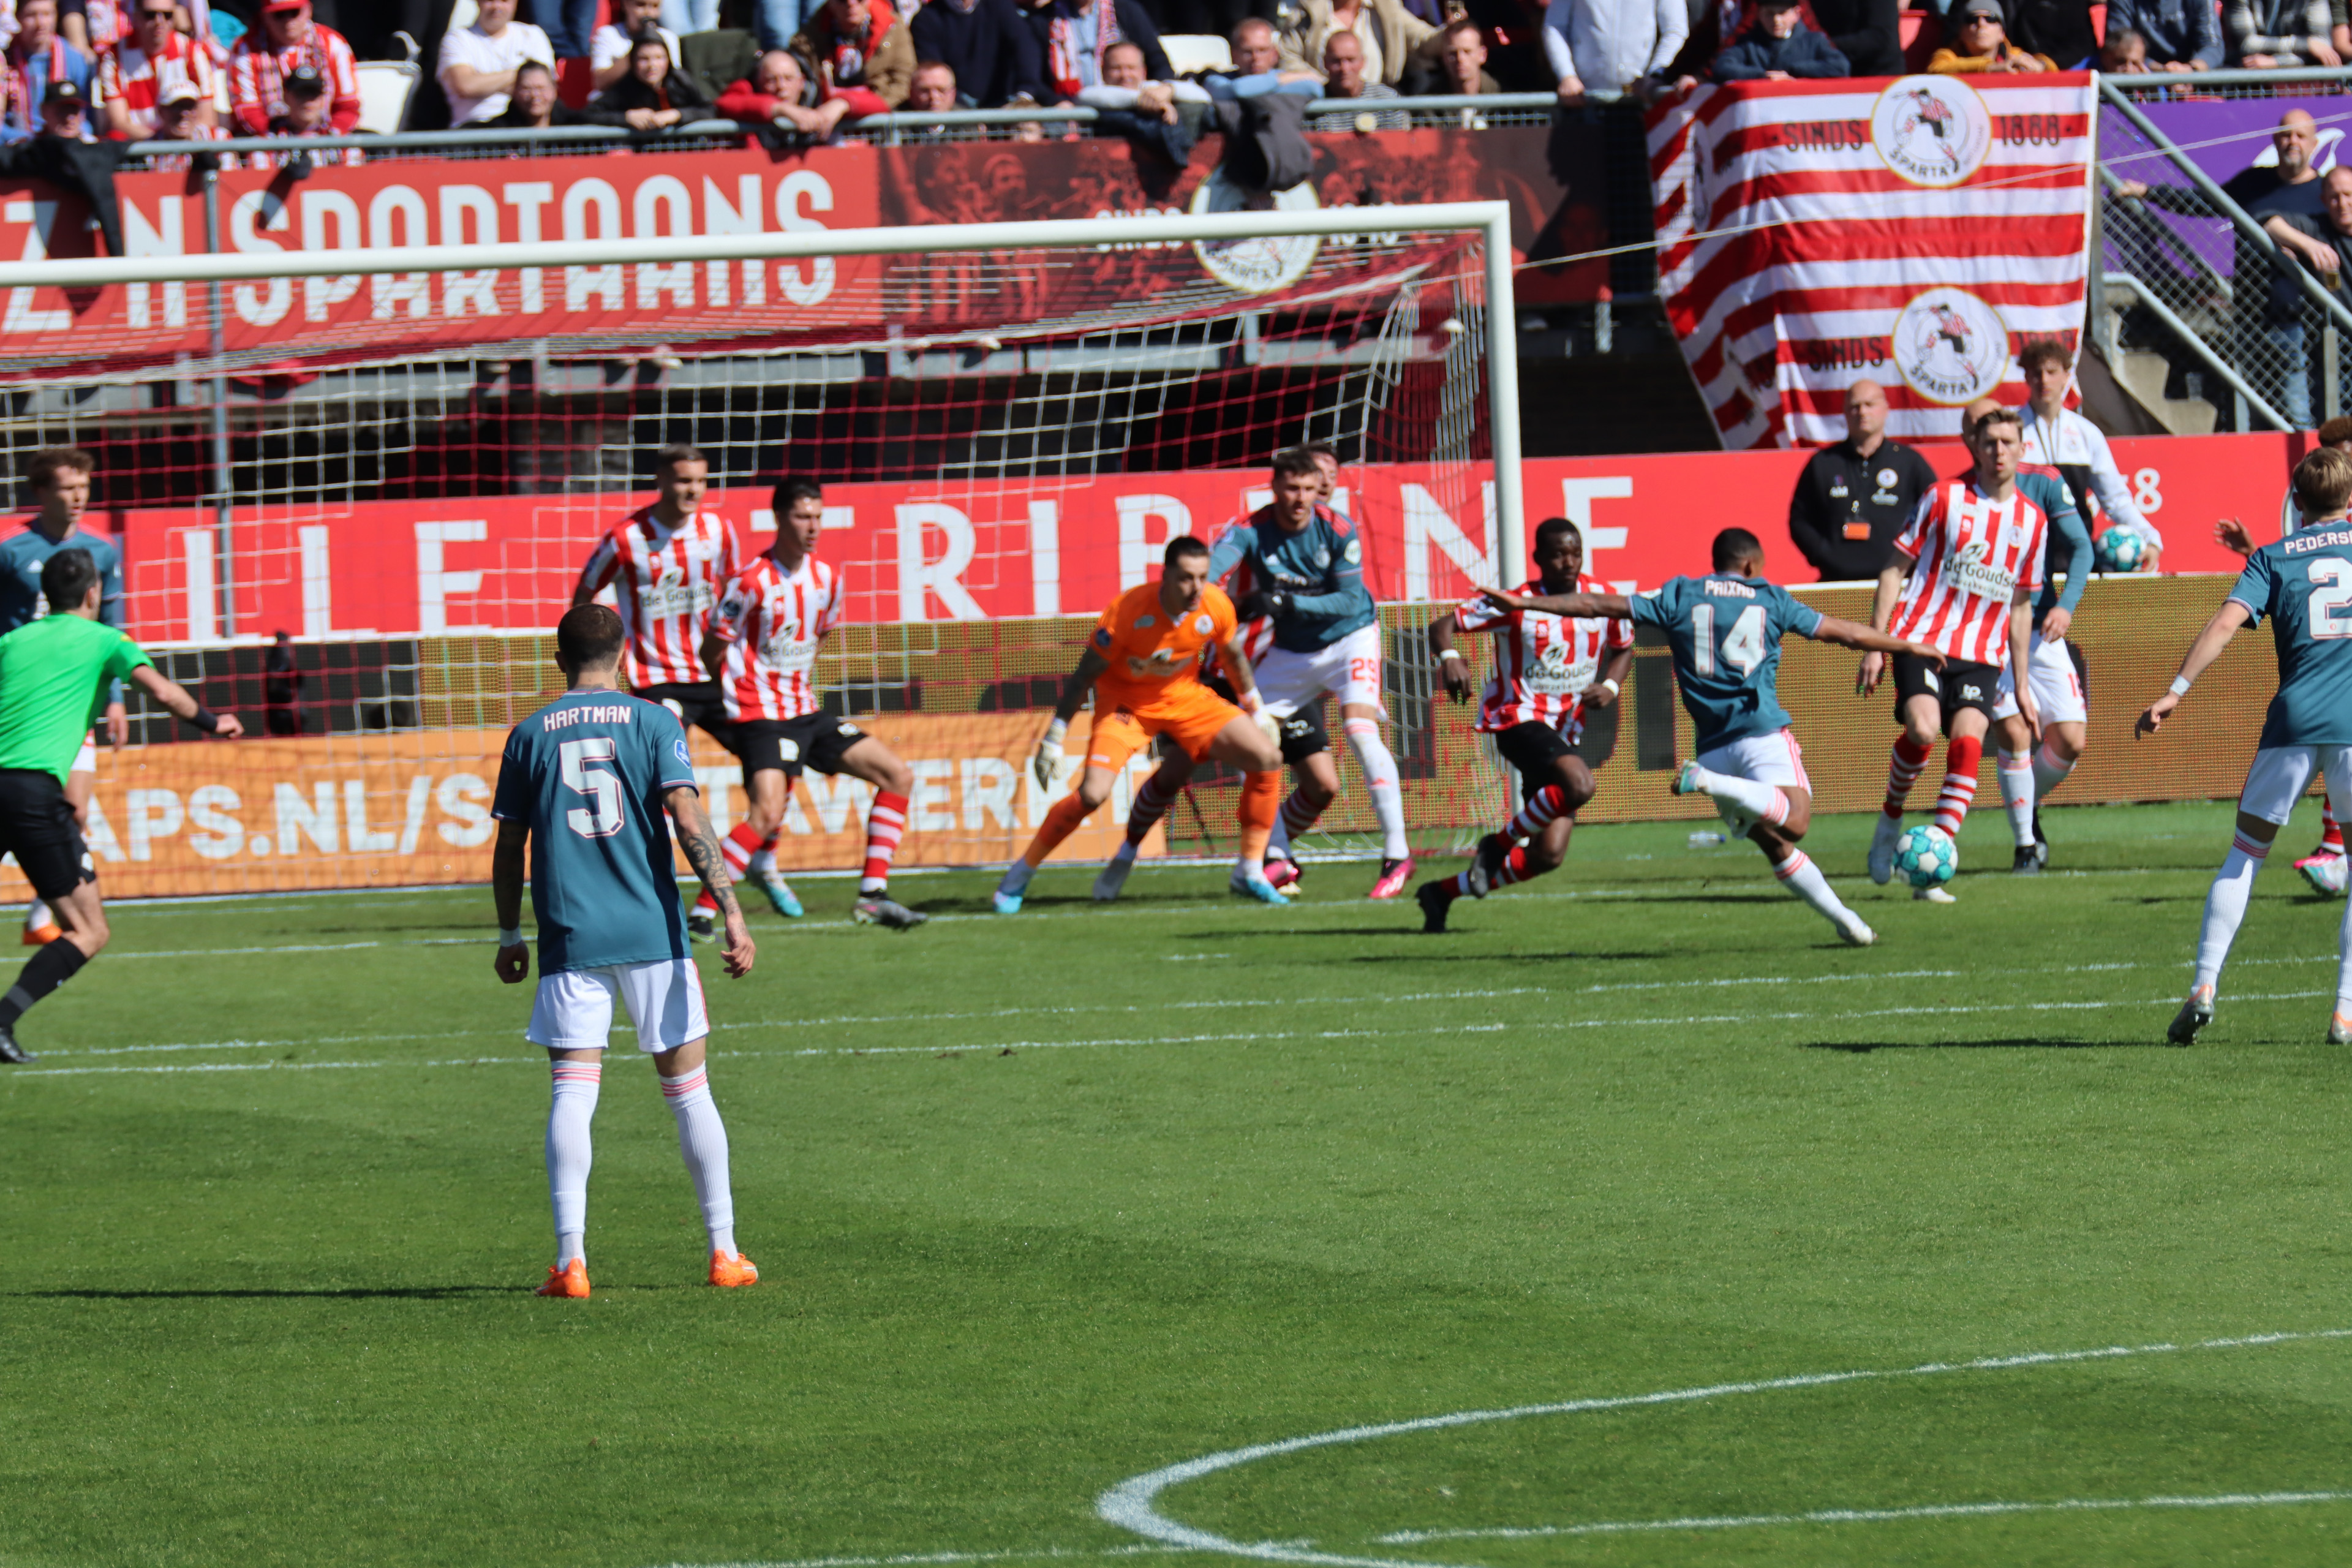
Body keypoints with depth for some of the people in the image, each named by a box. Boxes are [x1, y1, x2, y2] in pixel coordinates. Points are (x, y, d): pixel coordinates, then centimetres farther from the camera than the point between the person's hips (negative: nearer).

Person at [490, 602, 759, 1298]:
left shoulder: (530, 736, 6)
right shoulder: (652, 723, 1)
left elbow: (509, 847, 8)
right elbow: (689, 819, -9)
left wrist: (510, 937, 18)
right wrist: (732, 914, -10)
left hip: (570, 942, 1)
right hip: (651, 932, -1)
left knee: (572, 1094, -1)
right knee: (688, 1088, 8)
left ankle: (570, 1261, -13)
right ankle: (724, 1253, 13)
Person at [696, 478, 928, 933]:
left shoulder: (827, 580, 6)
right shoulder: (751, 583, -16)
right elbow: (712, 651, -7)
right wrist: (743, 696, 5)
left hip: (806, 713, 8)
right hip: (761, 719, -8)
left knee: (897, 776, 4)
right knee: (768, 813, -27)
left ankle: (872, 896, 6)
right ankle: (701, 913, -21)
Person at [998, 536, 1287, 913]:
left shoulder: (1216, 606, -17)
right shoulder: (1127, 612, -29)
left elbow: (1233, 657, 7)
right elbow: (1084, 676, -18)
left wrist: (1256, 709, 15)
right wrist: (1054, 737, -18)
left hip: (1186, 697, 4)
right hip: (1126, 702, -4)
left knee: (1267, 758, -11)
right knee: (1093, 793, -25)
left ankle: (1251, 874, 3)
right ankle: (1018, 877, -4)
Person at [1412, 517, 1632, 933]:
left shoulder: (1601, 598, 2)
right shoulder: (1516, 604, -11)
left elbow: (1624, 649, 19)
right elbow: (1443, 625, -11)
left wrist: (1610, 687, -2)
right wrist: (1448, 657, -34)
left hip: (1565, 733, 6)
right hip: (1519, 717, -6)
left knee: (1548, 856, -3)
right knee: (1579, 784, -35)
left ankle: (1442, 892, 14)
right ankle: (1500, 844, -10)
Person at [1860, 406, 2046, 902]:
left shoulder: (2031, 521, 12)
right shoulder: (1945, 498, 0)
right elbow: (1895, 569, 3)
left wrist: (2023, 686, 19)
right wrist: (1875, 644, -5)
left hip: (1981, 656, 3)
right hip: (1923, 638, -3)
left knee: (1967, 745, -18)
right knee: (1922, 730, -26)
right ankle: (1891, 819, 4)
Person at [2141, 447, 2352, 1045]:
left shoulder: (2272, 558, 8)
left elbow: (2228, 620, -6)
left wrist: (2177, 689, -10)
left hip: (2294, 721, 0)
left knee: (2246, 851, 13)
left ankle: (2205, 985, 0)